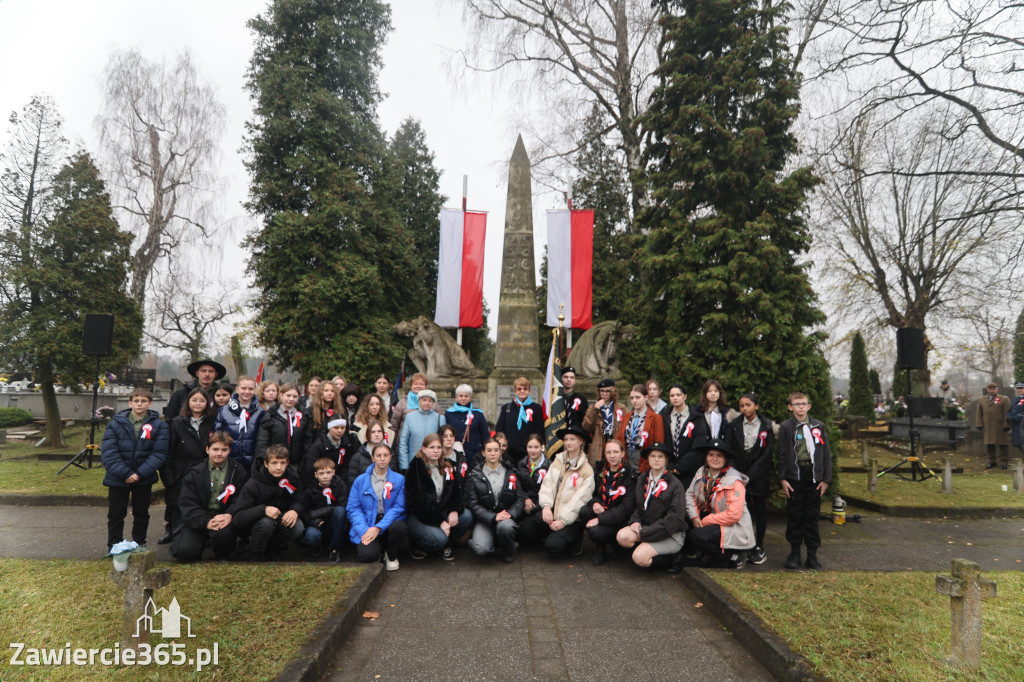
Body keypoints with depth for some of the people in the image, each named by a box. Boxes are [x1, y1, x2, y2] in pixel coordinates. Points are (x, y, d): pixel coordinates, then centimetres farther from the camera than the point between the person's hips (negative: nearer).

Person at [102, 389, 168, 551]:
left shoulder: (158, 426, -5)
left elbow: (159, 453, -10)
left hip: (144, 479, 0)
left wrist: (140, 474, -19)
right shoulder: (116, 424, -5)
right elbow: (108, 453, -11)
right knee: (115, 514, 10)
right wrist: (125, 474, -19)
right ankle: (114, 547, 24)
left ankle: (140, 545, 28)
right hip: (118, 478, 0)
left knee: (141, 514, 14)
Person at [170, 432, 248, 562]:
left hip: (225, 517, -1)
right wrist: (206, 522, -19)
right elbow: (187, 504, -2)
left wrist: (230, 515, -26)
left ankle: (223, 559, -1)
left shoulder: (238, 471, 4)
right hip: (198, 520, 1)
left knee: (223, 533, -34)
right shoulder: (195, 473, 6)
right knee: (183, 551, -21)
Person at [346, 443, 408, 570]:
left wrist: (379, 527, -17)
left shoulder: (399, 479, 6)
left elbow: (399, 507, -3)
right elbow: (353, 509, 1)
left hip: (389, 523, 1)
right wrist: (364, 530, -16)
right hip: (367, 525, -1)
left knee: (399, 527, -34)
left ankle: (391, 556, -1)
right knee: (367, 555, -29)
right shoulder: (361, 480, 7)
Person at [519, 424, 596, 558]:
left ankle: (574, 540, 7)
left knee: (552, 547, -22)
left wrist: (563, 520, -16)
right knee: (525, 528, -18)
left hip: (572, 519, -4)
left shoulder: (587, 470, -4)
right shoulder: (558, 460, 11)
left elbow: (579, 499, -10)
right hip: (551, 512, 5)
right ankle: (552, 537, 6)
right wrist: (546, 505, -14)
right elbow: (547, 484, 3)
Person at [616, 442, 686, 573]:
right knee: (622, 536, -22)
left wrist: (644, 533, -16)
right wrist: (636, 521, -6)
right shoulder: (642, 479, 8)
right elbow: (637, 505, 18)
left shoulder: (675, 484, -11)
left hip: (671, 534, -5)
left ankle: (672, 559, -1)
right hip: (647, 527, 5)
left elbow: (675, 518, -16)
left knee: (639, 557, -24)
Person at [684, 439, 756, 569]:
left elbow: (734, 515, -23)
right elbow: (690, 494, 6)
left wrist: (705, 521, -17)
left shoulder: (734, 481, -17)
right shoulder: (702, 472, 3)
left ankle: (733, 556, -7)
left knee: (696, 536, -29)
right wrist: (694, 516, -11)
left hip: (733, 528, -7)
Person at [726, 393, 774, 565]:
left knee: (760, 509, 4)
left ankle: (759, 547, 12)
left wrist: (750, 476, -11)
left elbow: (767, 453, -6)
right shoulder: (735, 425, 6)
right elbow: (730, 451, 4)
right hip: (740, 472, 2)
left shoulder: (767, 425, -2)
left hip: (760, 474, -2)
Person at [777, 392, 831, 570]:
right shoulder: (785, 427, 1)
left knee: (812, 515, 6)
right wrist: (783, 478, -6)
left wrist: (826, 478, 3)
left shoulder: (818, 426, 9)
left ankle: (812, 555, 15)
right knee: (794, 515, 4)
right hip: (794, 475, -2)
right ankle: (795, 553, 15)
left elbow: (826, 453, 9)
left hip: (814, 475, 2)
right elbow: (782, 454, 0)